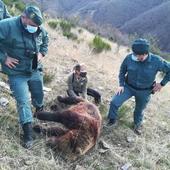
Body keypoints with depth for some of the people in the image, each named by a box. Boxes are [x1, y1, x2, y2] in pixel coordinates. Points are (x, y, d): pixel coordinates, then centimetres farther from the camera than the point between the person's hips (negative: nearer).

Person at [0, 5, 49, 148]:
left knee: (39, 95, 20)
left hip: (35, 71, 5)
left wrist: (42, 52, 2)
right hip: (17, 74, -5)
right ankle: (28, 133, 6)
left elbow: (45, 40, 17)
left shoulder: (40, 30, -5)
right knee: (23, 102, -5)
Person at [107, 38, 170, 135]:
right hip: (128, 87, 1)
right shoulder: (129, 58, -21)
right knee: (114, 102, -10)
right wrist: (121, 84, -5)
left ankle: (138, 124, 50)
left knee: (139, 110, 19)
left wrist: (162, 84, -10)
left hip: (144, 91, -1)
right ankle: (112, 119, 20)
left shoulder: (157, 61, -26)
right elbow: (122, 71, -1)